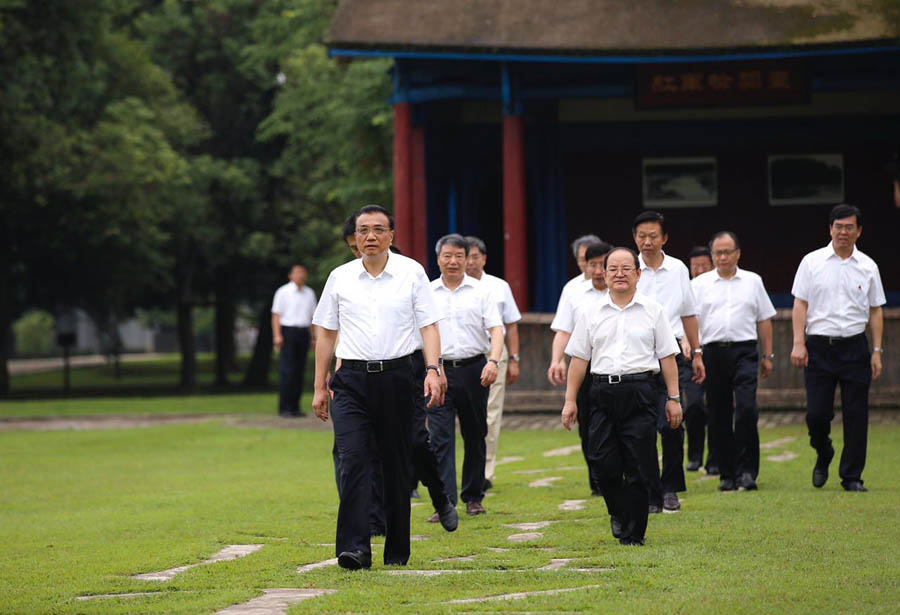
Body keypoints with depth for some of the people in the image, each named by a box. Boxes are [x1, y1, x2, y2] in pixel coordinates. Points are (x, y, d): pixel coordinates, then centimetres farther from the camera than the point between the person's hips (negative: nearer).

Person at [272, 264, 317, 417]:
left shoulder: (309, 293, 16)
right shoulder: (283, 292, 0)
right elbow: (276, 315, -4)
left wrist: (314, 336, 14)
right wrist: (277, 335, -14)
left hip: (303, 333, 5)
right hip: (288, 331, -5)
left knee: (300, 371, 4)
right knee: (287, 371, -9)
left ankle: (295, 407, 9)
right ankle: (284, 408, -8)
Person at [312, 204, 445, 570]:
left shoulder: (411, 273, 3)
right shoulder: (340, 278, 8)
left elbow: (428, 325, 1)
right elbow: (326, 333, 14)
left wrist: (433, 369, -14)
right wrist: (319, 386, 10)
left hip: (395, 377, 0)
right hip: (352, 379, 1)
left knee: (397, 465, 4)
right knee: (353, 459, -13)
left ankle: (397, 550, 14)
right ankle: (354, 548, -18)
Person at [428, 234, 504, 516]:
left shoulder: (481, 291, 5)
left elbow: (496, 329, -2)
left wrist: (493, 361, -18)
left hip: (473, 369, 1)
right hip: (439, 370, -1)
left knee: (475, 436, 9)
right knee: (440, 438, -10)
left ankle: (473, 497, 20)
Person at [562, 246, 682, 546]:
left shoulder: (653, 311, 7)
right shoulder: (591, 313, 10)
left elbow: (667, 357, 7)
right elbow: (579, 358, 10)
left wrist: (673, 398, 2)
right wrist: (570, 400, 5)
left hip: (640, 391, -1)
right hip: (603, 392, 1)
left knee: (637, 468, -3)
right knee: (603, 463, -5)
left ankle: (633, 532, 5)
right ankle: (618, 513, 23)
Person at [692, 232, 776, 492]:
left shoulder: (752, 282, 12)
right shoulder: (699, 284, 9)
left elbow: (764, 320, 15)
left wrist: (768, 355, 11)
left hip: (744, 351, -1)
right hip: (713, 351, 1)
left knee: (746, 408, -15)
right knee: (719, 417, 3)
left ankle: (747, 470, -7)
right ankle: (727, 473, 11)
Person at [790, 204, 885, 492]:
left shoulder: (868, 266, 7)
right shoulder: (812, 262, 3)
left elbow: (876, 311, 10)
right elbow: (800, 305, 2)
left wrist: (877, 351, 3)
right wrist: (798, 343, -7)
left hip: (854, 348, 1)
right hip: (819, 347, -1)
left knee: (856, 415, -1)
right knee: (816, 413, -4)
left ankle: (852, 476, 7)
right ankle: (823, 457, 25)